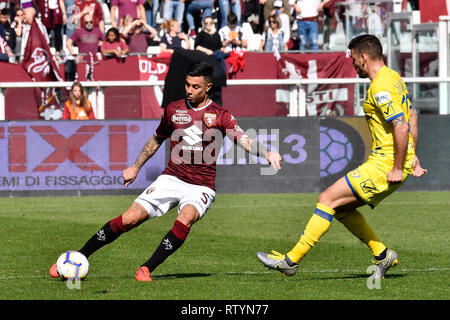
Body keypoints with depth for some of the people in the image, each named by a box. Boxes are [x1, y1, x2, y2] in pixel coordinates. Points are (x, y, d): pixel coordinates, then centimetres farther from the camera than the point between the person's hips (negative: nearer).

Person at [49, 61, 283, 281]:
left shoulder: (220, 116, -2)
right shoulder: (173, 109, 7)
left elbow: (245, 141, -14)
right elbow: (157, 139, 23)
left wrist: (266, 153, -33)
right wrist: (135, 167, 24)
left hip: (201, 187, -2)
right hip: (171, 178, 2)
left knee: (185, 219, -34)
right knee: (130, 218, -12)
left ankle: (147, 269, -26)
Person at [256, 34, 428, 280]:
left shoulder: (380, 88, -18)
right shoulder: (393, 77, 14)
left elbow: (401, 127, -25)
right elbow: (412, 118, 22)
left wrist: (398, 168, -22)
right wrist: (413, 157, 23)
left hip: (385, 164, -10)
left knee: (327, 199, -9)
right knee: (340, 208, 14)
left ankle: (291, 260, -8)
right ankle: (382, 254, 16)